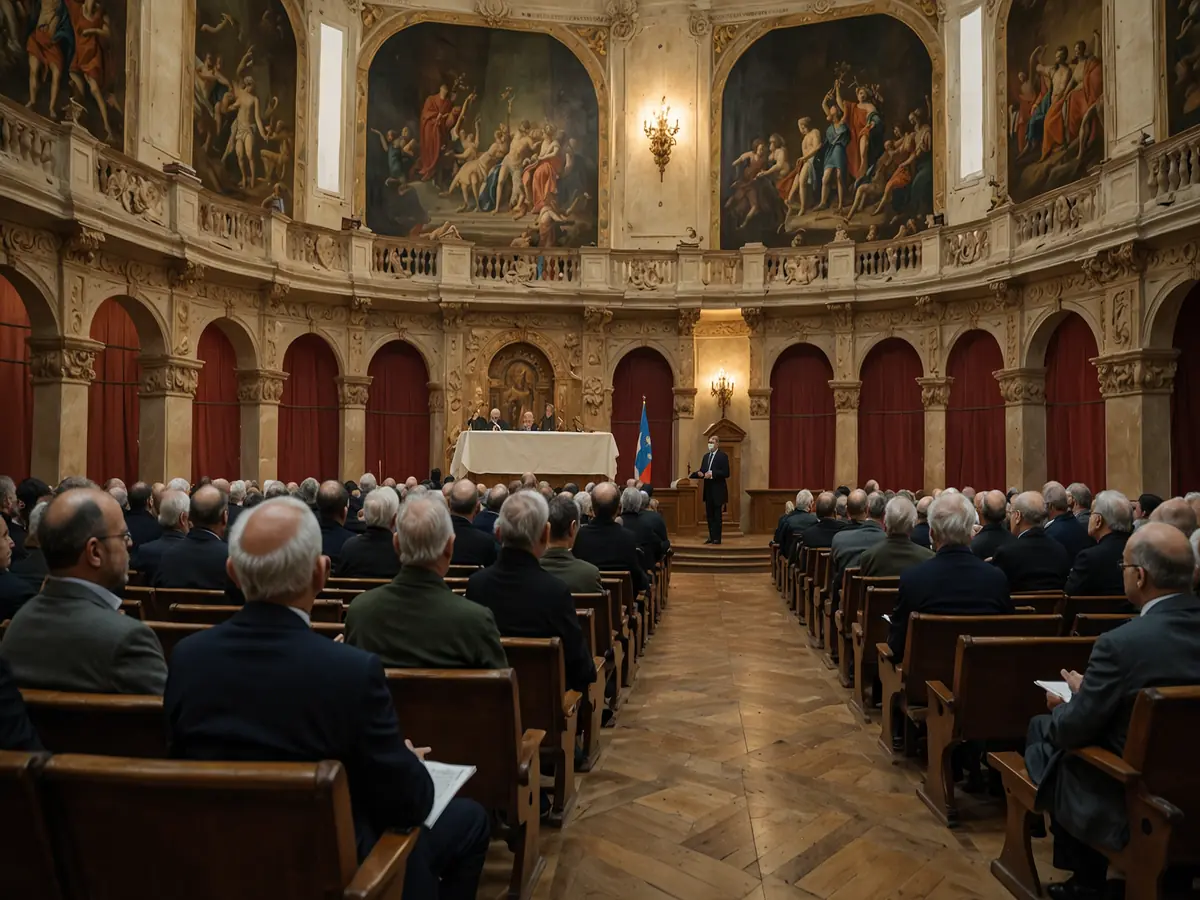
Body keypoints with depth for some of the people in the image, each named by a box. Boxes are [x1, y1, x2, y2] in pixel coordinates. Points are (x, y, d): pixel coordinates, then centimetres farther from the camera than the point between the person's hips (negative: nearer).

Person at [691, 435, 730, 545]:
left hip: (718, 490, -7)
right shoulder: (706, 456, 14)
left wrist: (712, 473, -22)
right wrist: (699, 473, -10)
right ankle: (711, 537, 15)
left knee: (717, 515, -2)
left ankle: (717, 538, 3)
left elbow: (726, 473, -14)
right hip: (708, 489, 7)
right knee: (709, 514, 9)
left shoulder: (723, 456, -7)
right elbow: (702, 471, 13)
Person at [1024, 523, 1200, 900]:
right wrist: (1089, 691, 10)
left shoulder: (1122, 642, -28)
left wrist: (1063, 705, 3)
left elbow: (1075, 730, -17)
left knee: (1041, 730, 15)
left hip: (1129, 796, -6)